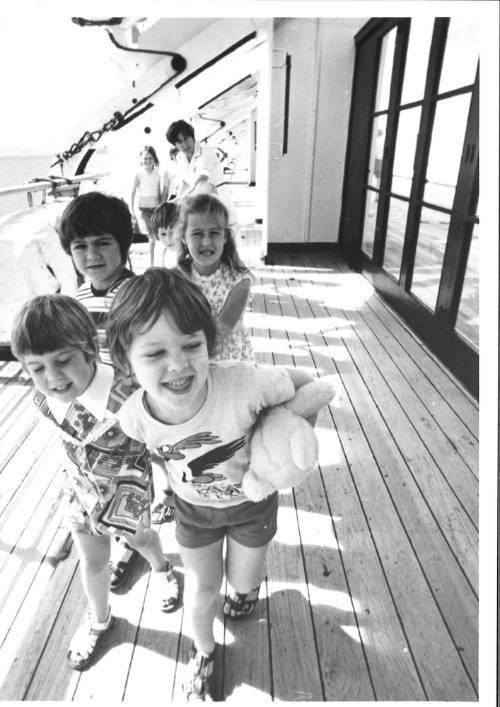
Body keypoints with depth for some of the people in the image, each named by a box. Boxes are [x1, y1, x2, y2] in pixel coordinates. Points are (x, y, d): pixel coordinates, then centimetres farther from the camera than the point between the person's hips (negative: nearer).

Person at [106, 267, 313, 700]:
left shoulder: (244, 384, -43)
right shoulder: (134, 417, -30)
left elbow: (307, 386, -24)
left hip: (253, 498, -1)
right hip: (192, 507, 2)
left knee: (242, 580, 23)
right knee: (201, 588, 20)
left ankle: (251, 581, 64)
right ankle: (204, 652, 55)